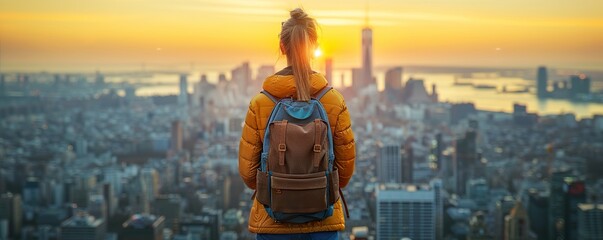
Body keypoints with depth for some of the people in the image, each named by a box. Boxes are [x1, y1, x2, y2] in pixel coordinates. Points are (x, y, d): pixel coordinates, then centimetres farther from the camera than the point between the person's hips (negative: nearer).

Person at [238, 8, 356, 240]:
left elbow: (247, 170, -2)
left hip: (272, 219, 0)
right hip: (323, 221, 0)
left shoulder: (259, 104, -7)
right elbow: (346, 167, 0)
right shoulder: (335, 101, -6)